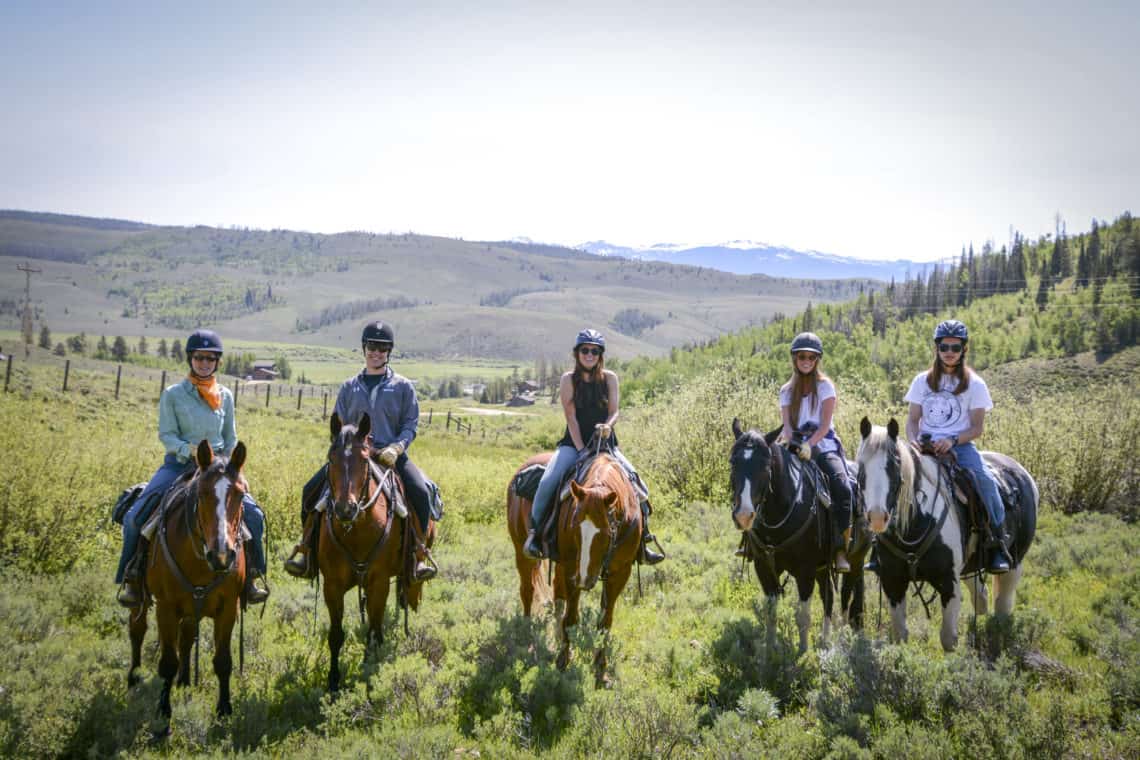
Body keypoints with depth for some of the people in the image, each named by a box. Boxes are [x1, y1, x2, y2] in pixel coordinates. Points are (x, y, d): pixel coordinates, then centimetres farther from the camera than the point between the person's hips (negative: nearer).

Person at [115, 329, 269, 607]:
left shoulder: (225, 396, 9)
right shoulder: (172, 394, 1)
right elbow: (166, 435, -6)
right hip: (179, 464, -2)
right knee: (135, 516, -20)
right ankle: (131, 578, -4)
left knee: (253, 514, -15)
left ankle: (250, 576, 1)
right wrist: (191, 451, -22)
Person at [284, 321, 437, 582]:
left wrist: (396, 448, -15)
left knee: (420, 492, -28)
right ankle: (306, 547, 0)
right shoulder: (349, 387, 14)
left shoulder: (402, 386, 7)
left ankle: (419, 553, -15)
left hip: (391, 455, -2)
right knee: (312, 489, -15)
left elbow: (410, 425, 3)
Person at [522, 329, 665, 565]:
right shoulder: (568, 380, 0)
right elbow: (571, 417, -7)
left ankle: (643, 538, -3)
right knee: (548, 481, -26)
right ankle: (534, 531, -9)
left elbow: (614, 411, -1)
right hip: (573, 443, -2)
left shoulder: (610, 378, 5)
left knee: (636, 481, -14)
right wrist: (581, 450, -15)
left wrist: (607, 426, -25)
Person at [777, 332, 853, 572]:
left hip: (823, 446, -3)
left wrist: (809, 445, -24)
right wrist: (784, 439, -21)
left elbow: (825, 425, -7)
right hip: (796, 447, 3)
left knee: (841, 487, -30)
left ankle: (841, 549, -28)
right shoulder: (787, 391, 13)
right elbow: (787, 426, 2)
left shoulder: (825, 386, 3)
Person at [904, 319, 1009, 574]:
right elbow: (913, 419, 11)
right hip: (926, 444, 2)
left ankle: (997, 545, -17)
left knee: (985, 480, -28)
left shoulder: (974, 384, 4)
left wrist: (952, 441, -17)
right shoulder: (922, 381, 11)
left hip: (960, 445, -2)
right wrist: (913, 441, -11)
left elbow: (977, 428, 1)